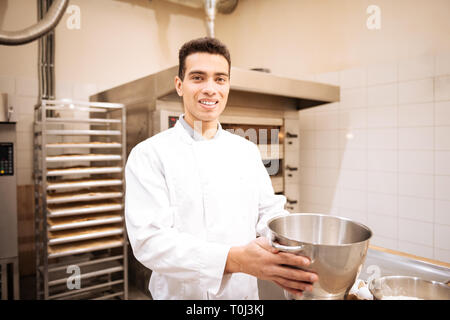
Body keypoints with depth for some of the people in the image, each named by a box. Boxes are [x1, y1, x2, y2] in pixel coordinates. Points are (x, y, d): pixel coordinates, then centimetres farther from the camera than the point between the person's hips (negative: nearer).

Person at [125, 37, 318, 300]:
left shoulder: (248, 151, 1)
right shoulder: (149, 154, -14)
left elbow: (269, 212, -2)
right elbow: (150, 240, -22)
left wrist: (295, 256, -22)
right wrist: (235, 260, -34)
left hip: (246, 292, 4)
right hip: (182, 293, -4)